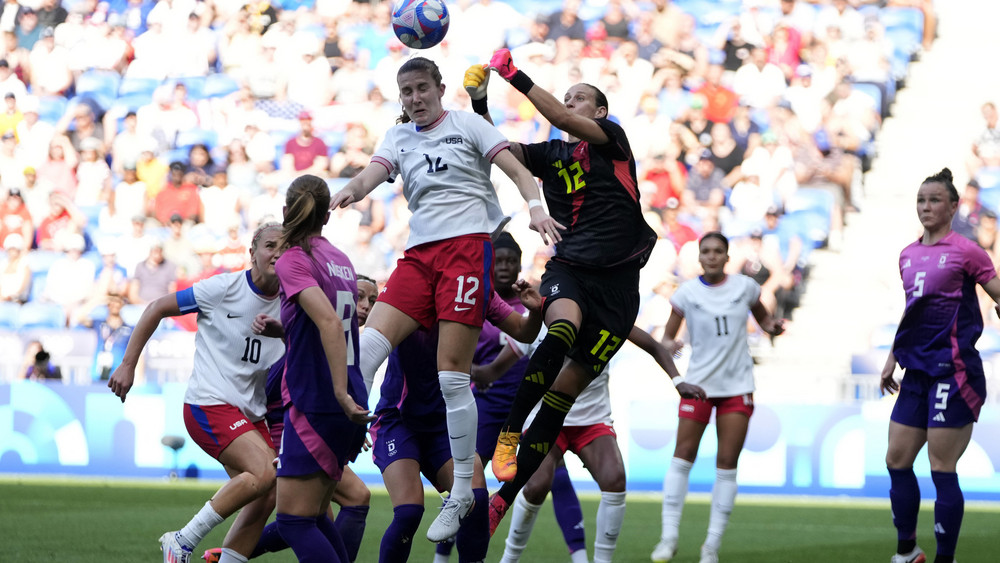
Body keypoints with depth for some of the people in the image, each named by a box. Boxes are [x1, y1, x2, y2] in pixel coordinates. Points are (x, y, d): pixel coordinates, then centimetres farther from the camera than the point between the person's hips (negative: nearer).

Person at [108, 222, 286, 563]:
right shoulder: (223, 288, -9)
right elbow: (157, 309, -2)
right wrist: (128, 364, -5)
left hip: (250, 415, 7)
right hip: (209, 404, -7)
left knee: (266, 496, -1)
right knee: (263, 473, -24)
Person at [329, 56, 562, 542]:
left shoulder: (467, 125, 8)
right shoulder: (398, 138, 18)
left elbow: (517, 170, 3)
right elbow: (372, 174, 0)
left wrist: (535, 207, -17)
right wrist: (347, 193, -24)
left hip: (469, 243, -5)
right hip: (419, 254, 5)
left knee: (451, 373, -10)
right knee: (369, 343, -15)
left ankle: (462, 492, -2)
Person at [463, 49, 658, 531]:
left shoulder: (613, 139, 4)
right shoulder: (550, 154, 16)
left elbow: (563, 120, -11)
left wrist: (515, 76, -13)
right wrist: (480, 105, -8)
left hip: (617, 282, -1)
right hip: (568, 269, 1)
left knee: (566, 393, -5)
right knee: (562, 328, -35)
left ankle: (506, 497, -2)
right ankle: (508, 436, -32)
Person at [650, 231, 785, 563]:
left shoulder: (744, 286, 1)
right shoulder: (687, 293, -2)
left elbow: (763, 318, 16)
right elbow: (667, 337, 2)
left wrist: (772, 326, -6)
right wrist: (668, 345, -21)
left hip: (737, 386, 1)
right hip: (698, 383, -1)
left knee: (727, 464, -2)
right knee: (682, 457, -5)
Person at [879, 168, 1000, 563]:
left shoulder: (965, 251, -6)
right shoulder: (908, 255, 13)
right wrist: (892, 360, 22)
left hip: (953, 371, -7)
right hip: (917, 373, 7)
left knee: (941, 469, -7)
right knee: (896, 460, 8)